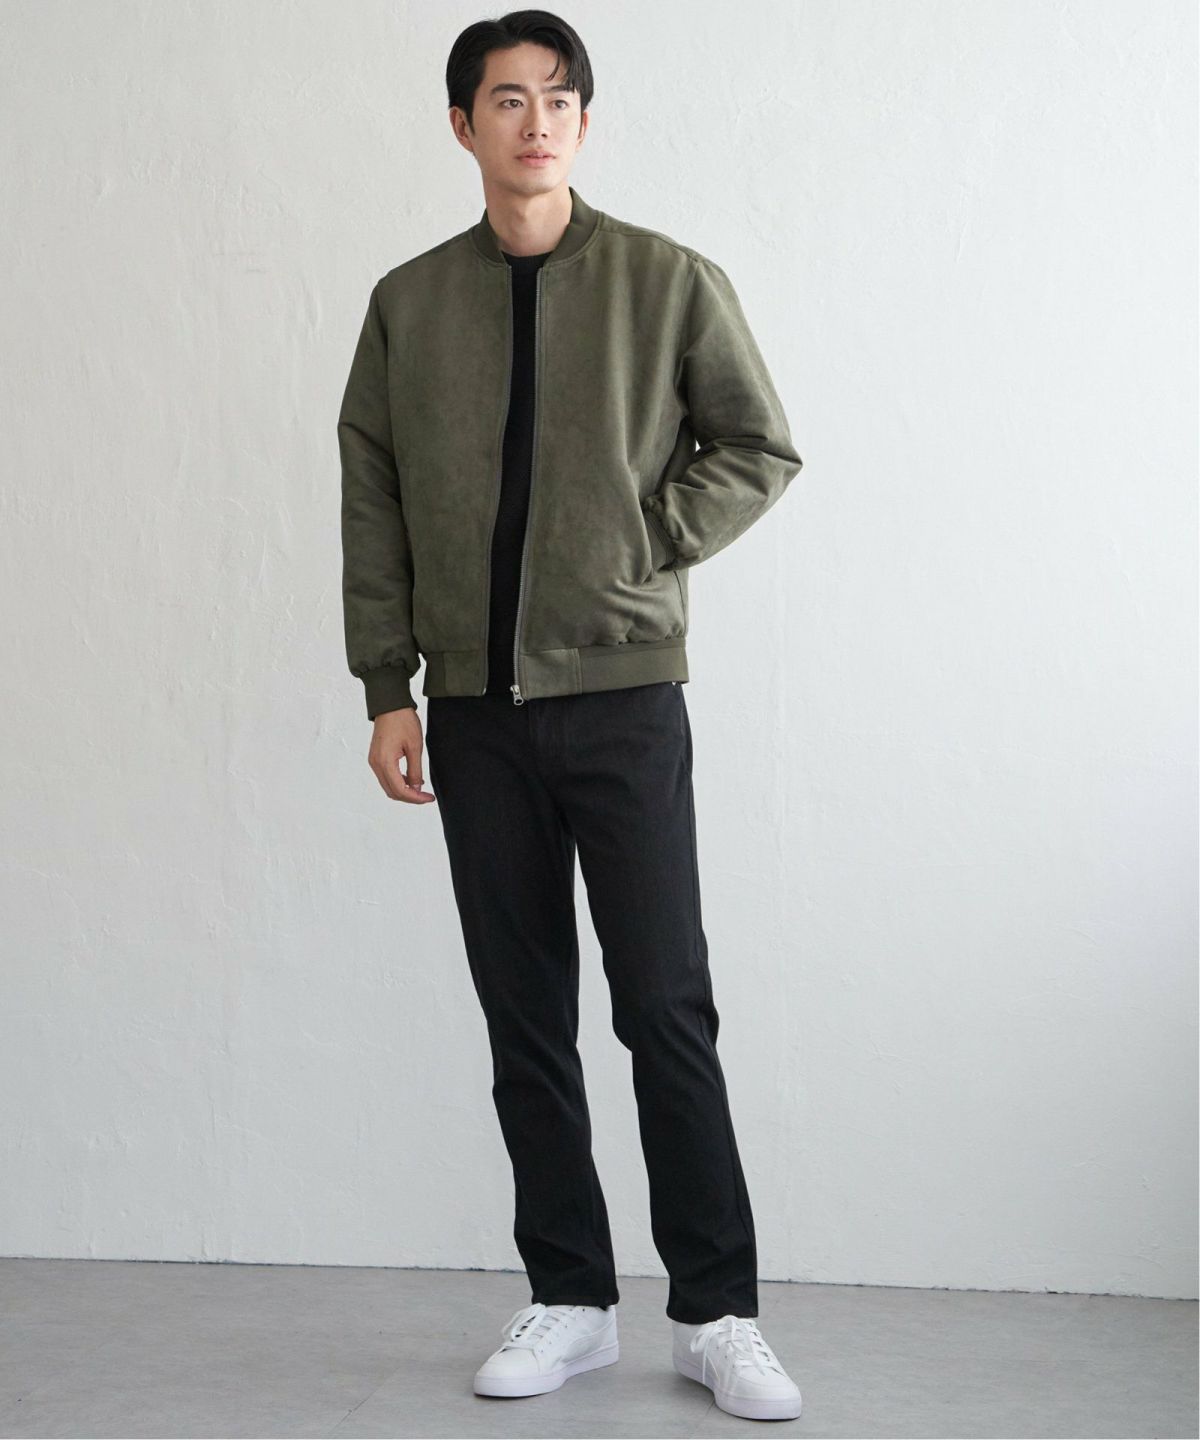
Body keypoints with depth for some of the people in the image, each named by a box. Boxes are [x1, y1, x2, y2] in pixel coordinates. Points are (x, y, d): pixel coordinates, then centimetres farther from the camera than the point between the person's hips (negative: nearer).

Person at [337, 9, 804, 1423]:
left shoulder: (670, 281, 2)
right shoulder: (409, 302, 8)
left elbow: (758, 447, 6)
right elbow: (371, 502, 8)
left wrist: (643, 549, -7)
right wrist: (387, 691, 3)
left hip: (623, 693, -2)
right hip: (474, 709, 3)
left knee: (667, 1010, -3)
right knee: (523, 1016, 8)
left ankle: (717, 1314, 8)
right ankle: (569, 1301, 19)